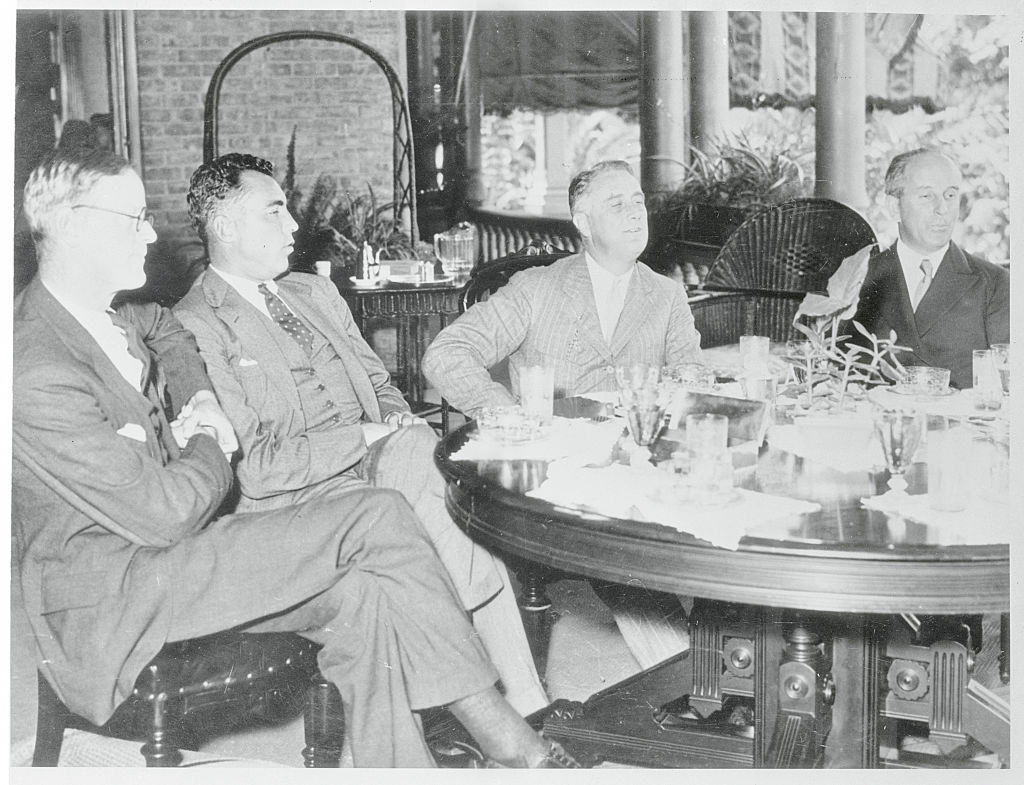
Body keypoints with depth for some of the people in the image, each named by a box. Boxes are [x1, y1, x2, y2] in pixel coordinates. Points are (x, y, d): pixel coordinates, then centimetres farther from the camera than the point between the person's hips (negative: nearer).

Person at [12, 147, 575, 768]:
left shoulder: (82, 312, 6)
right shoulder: (41, 377, -23)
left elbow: (161, 326, 31)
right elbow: (163, 514, -22)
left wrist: (201, 403, 13)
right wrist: (210, 444, -3)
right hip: (113, 594, -9)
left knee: (359, 595, -12)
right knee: (380, 519, -18)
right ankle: (507, 742, -9)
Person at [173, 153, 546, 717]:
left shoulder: (315, 293, 20)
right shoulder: (194, 328, -6)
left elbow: (379, 386, 22)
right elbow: (252, 469, -13)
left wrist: (396, 430, -1)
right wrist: (364, 436, -13)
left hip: (377, 463, 6)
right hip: (298, 499, -6)